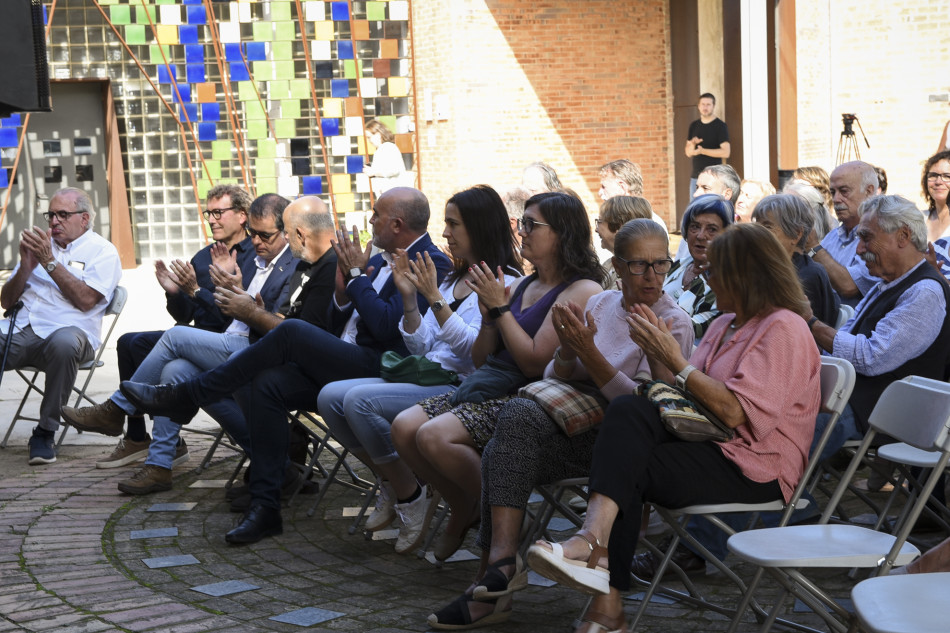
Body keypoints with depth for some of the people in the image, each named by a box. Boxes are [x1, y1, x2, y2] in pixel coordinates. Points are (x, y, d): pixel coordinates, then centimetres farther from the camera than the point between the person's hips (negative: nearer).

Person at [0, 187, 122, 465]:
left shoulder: (102, 251, 8)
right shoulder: (40, 243, 24)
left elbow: (86, 300, -9)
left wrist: (49, 261, -8)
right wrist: (26, 267, 2)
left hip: (66, 330, -4)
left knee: (63, 343, -41)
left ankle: (45, 433, -26)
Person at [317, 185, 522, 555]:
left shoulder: (502, 283, -6)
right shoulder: (454, 279, 20)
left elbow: (476, 348, -18)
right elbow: (422, 347, 17)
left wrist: (435, 299, -21)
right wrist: (409, 298, 3)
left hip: (462, 388, -9)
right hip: (426, 378, 9)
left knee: (360, 400, -27)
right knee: (330, 397, -8)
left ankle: (410, 496, -11)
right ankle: (391, 484, 4)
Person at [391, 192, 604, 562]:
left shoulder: (582, 291, -8)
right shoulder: (519, 286, 18)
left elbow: (534, 362, -16)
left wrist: (501, 307, -10)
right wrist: (488, 315, 0)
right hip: (483, 386, 8)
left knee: (435, 436, -26)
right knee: (405, 427, -11)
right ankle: (463, 510, 8)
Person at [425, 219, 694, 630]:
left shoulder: (673, 324, -4)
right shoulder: (600, 304, 14)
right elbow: (554, 380, 13)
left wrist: (588, 352, -21)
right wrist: (567, 351, -10)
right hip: (576, 431, 6)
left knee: (520, 415, -28)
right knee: (501, 453, -24)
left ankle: (499, 561, -28)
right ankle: (500, 564, -26)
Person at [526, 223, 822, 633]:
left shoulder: (783, 327, -9)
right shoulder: (725, 324, 21)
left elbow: (735, 412, -20)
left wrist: (676, 361, -14)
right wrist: (658, 354, 0)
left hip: (754, 468, -8)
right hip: (710, 445, 8)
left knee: (628, 471, -22)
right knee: (628, 410, -19)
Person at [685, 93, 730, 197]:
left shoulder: (720, 126, -3)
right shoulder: (694, 126, 13)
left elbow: (726, 152, -12)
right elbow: (688, 153, 13)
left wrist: (702, 151, -17)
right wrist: (692, 144, -10)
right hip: (695, 176, 5)